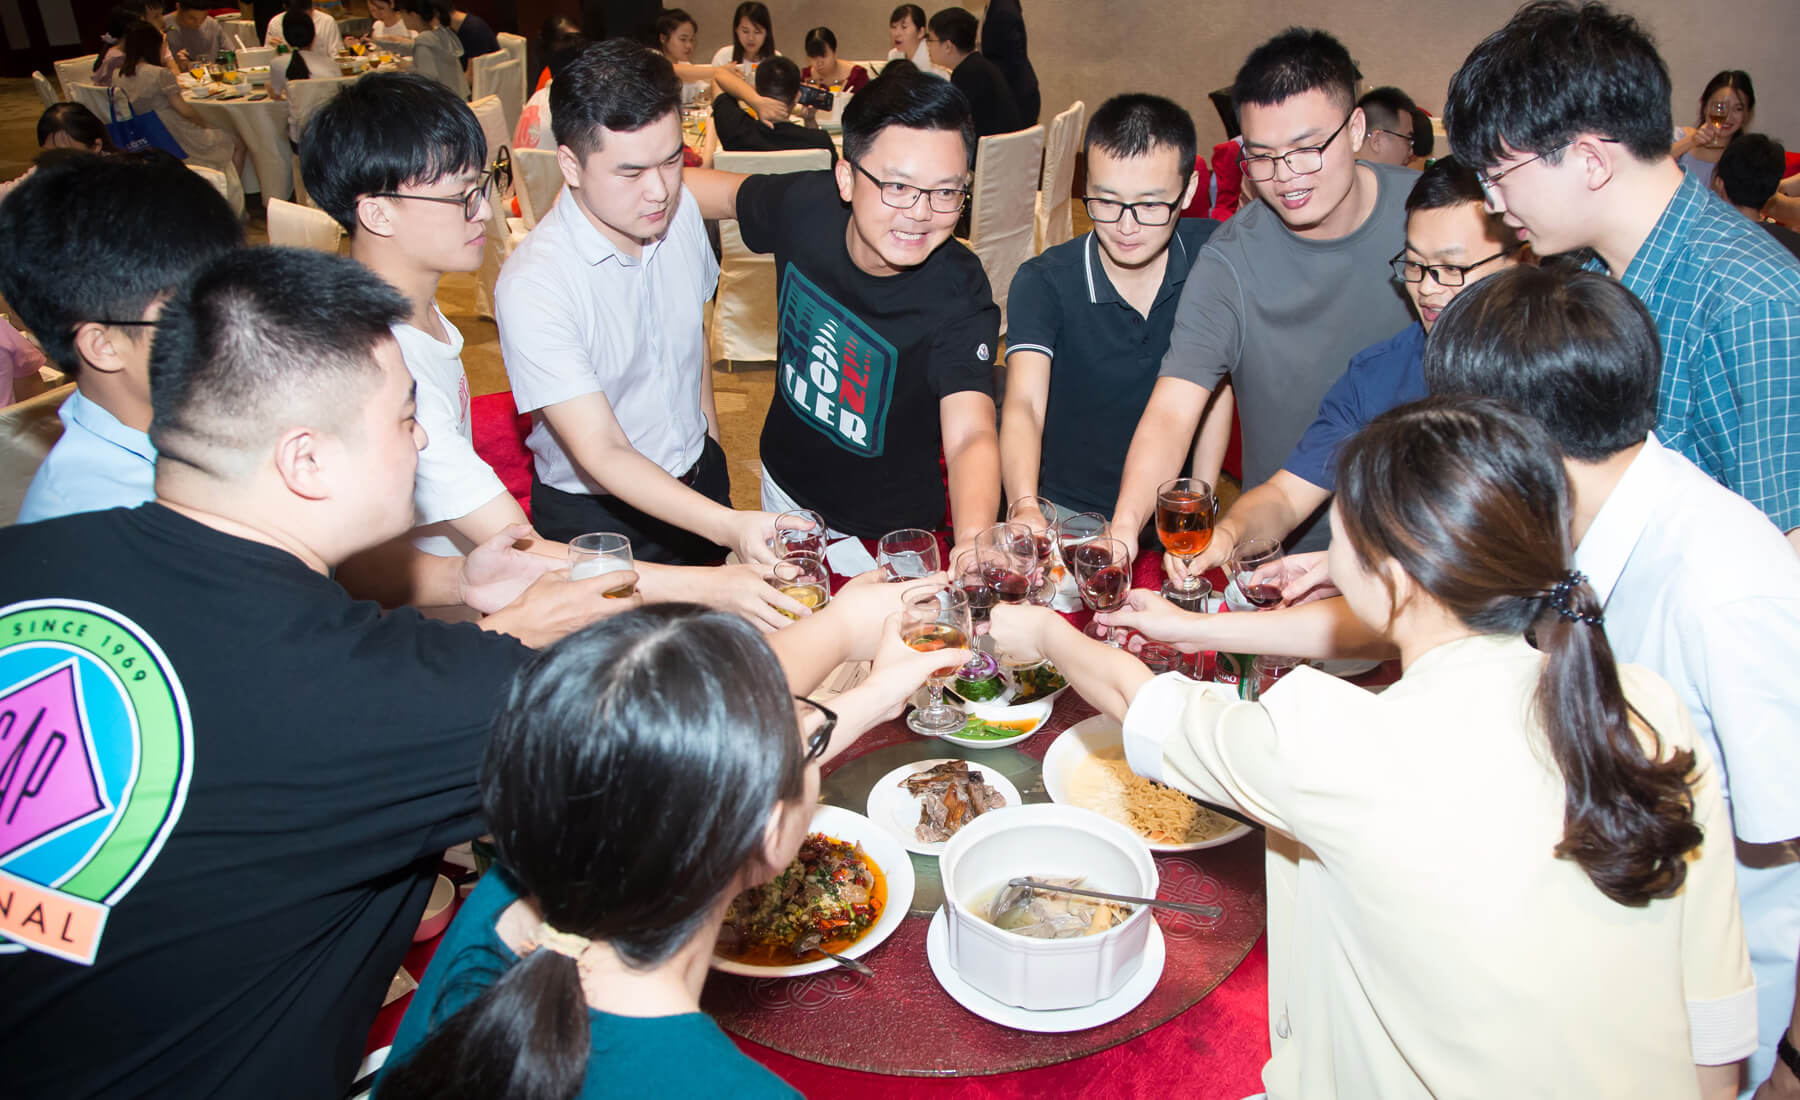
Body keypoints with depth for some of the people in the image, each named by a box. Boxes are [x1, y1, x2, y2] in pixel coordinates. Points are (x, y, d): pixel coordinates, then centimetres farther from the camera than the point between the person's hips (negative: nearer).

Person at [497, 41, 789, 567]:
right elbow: (601, 452, -31)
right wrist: (729, 525, -44)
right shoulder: (531, 285, -29)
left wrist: (710, 446, 15)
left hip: (699, 482, 6)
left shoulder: (681, 211, -9)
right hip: (595, 514, -5)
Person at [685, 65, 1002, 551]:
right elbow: (722, 191, 3)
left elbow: (970, 434, -42)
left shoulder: (959, 295, -30)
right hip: (785, 489, 4)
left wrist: (974, 541, -61)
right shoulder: (804, 205, -20)